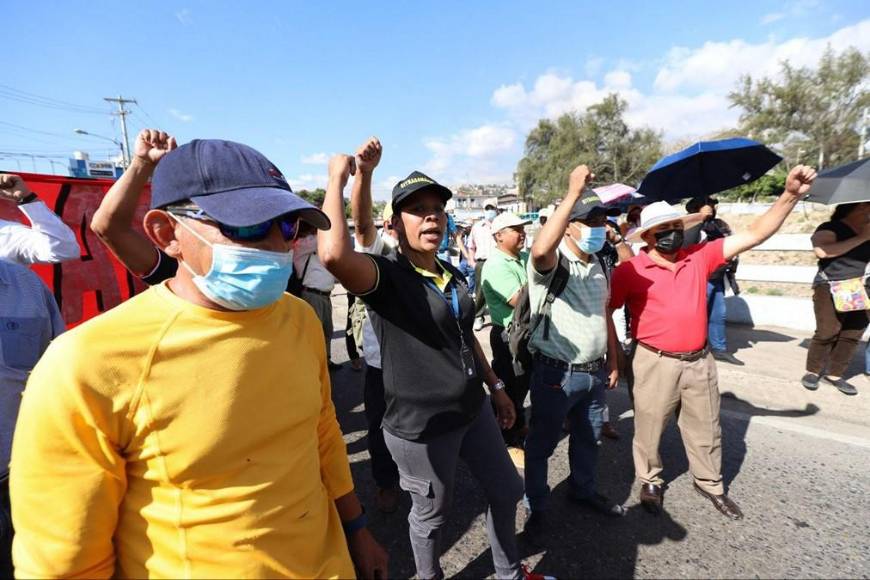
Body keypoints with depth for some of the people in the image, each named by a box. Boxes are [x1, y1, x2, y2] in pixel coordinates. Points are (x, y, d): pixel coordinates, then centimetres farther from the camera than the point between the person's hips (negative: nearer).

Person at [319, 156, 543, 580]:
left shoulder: (452, 274, 4)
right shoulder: (384, 275, -19)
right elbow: (333, 253, -42)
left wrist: (496, 386, 18)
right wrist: (337, 179, -28)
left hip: (473, 411, 8)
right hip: (420, 427, -7)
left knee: (507, 490, 23)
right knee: (431, 513, 17)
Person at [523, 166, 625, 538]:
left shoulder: (599, 267, 8)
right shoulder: (552, 262, -16)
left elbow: (604, 316, 16)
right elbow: (540, 249, -43)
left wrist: (613, 362, 16)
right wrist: (573, 194, -40)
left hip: (594, 373, 7)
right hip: (555, 374, -7)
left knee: (588, 439, 25)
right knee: (542, 443, 10)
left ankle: (583, 490, 48)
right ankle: (536, 506, 31)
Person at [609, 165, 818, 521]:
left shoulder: (699, 257, 0)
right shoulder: (629, 271, -13)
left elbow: (754, 235, -1)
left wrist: (790, 195, -13)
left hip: (700, 361, 4)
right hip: (656, 363, -4)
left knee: (706, 429, 20)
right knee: (649, 428, 12)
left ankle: (710, 484, 43)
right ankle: (650, 482, 36)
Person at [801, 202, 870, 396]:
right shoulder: (830, 228, -5)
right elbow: (822, 251, -24)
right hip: (831, 290, -6)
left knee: (853, 335, 2)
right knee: (827, 333, -10)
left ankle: (834, 374, 12)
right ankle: (813, 371, 6)